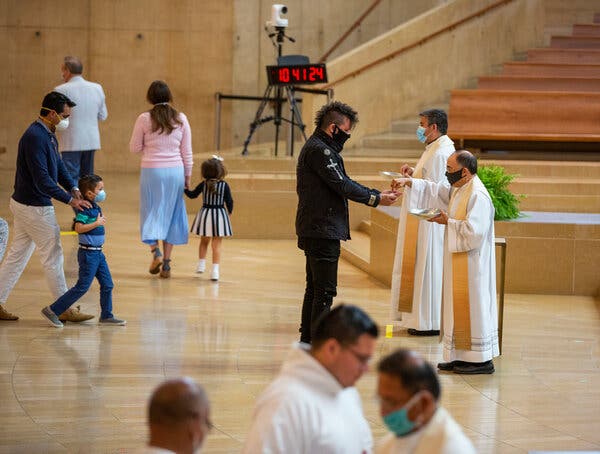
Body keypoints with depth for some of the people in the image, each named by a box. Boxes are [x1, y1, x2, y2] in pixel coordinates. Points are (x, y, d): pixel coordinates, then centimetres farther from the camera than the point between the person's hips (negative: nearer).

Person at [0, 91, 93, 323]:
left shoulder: (47, 135, 10)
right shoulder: (35, 137, -23)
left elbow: (58, 165, 16)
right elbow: (42, 180, -26)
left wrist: (73, 188, -1)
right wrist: (69, 199, -23)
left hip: (24, 203, 10)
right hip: (34, 207, -10)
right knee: (53, 256, -1)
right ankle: (65, 309, 7)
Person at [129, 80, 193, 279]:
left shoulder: (144, 119, -7)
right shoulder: (181, 119, 0)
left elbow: (134, 148, 1)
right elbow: (187, 152, 5)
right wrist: (187, 177, 13)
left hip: (151, 171, -2)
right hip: (175, 171, 2)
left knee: (151, 212, 11)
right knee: (170, 214, 10)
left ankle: (155, 251, -11)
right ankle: (166, 263, 11)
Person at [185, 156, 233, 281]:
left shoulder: (203, 184, -5)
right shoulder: (224, 185, -10)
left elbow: (192, 195, 8)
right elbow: (229, 201, -6)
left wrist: (185, 188, 27)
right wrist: (229, 211, 14)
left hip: (205, 213, 2)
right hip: (220, 214, -2)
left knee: (204, 241, 22)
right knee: (217, 245, 0)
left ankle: (201, 264, 25)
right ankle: (215, 270, -5)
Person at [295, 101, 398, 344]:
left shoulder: (321, 148, 19)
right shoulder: (319, 150, -15)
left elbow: (343, 183, 20)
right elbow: (342, 185, -19)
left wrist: (377, 193, 11)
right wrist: (376, 199, -12)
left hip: (315, 230, 11)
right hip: (322, 231, -11)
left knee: (314, 288, 16)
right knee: (325, 290, -9)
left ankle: (307, 340, 22)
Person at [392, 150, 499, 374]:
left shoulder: (478, 196, -19)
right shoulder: (458, 190, 12)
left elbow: (473, 231, -25)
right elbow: (434, 190, 22)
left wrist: (448, 222, -13)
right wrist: (409, 182, 10)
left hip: (472, 265, -10)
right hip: (459, 265, 10)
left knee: (472, 309, -6)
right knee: (459, 309, 12)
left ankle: (481, 360, -2)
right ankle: (462, 356, 17)